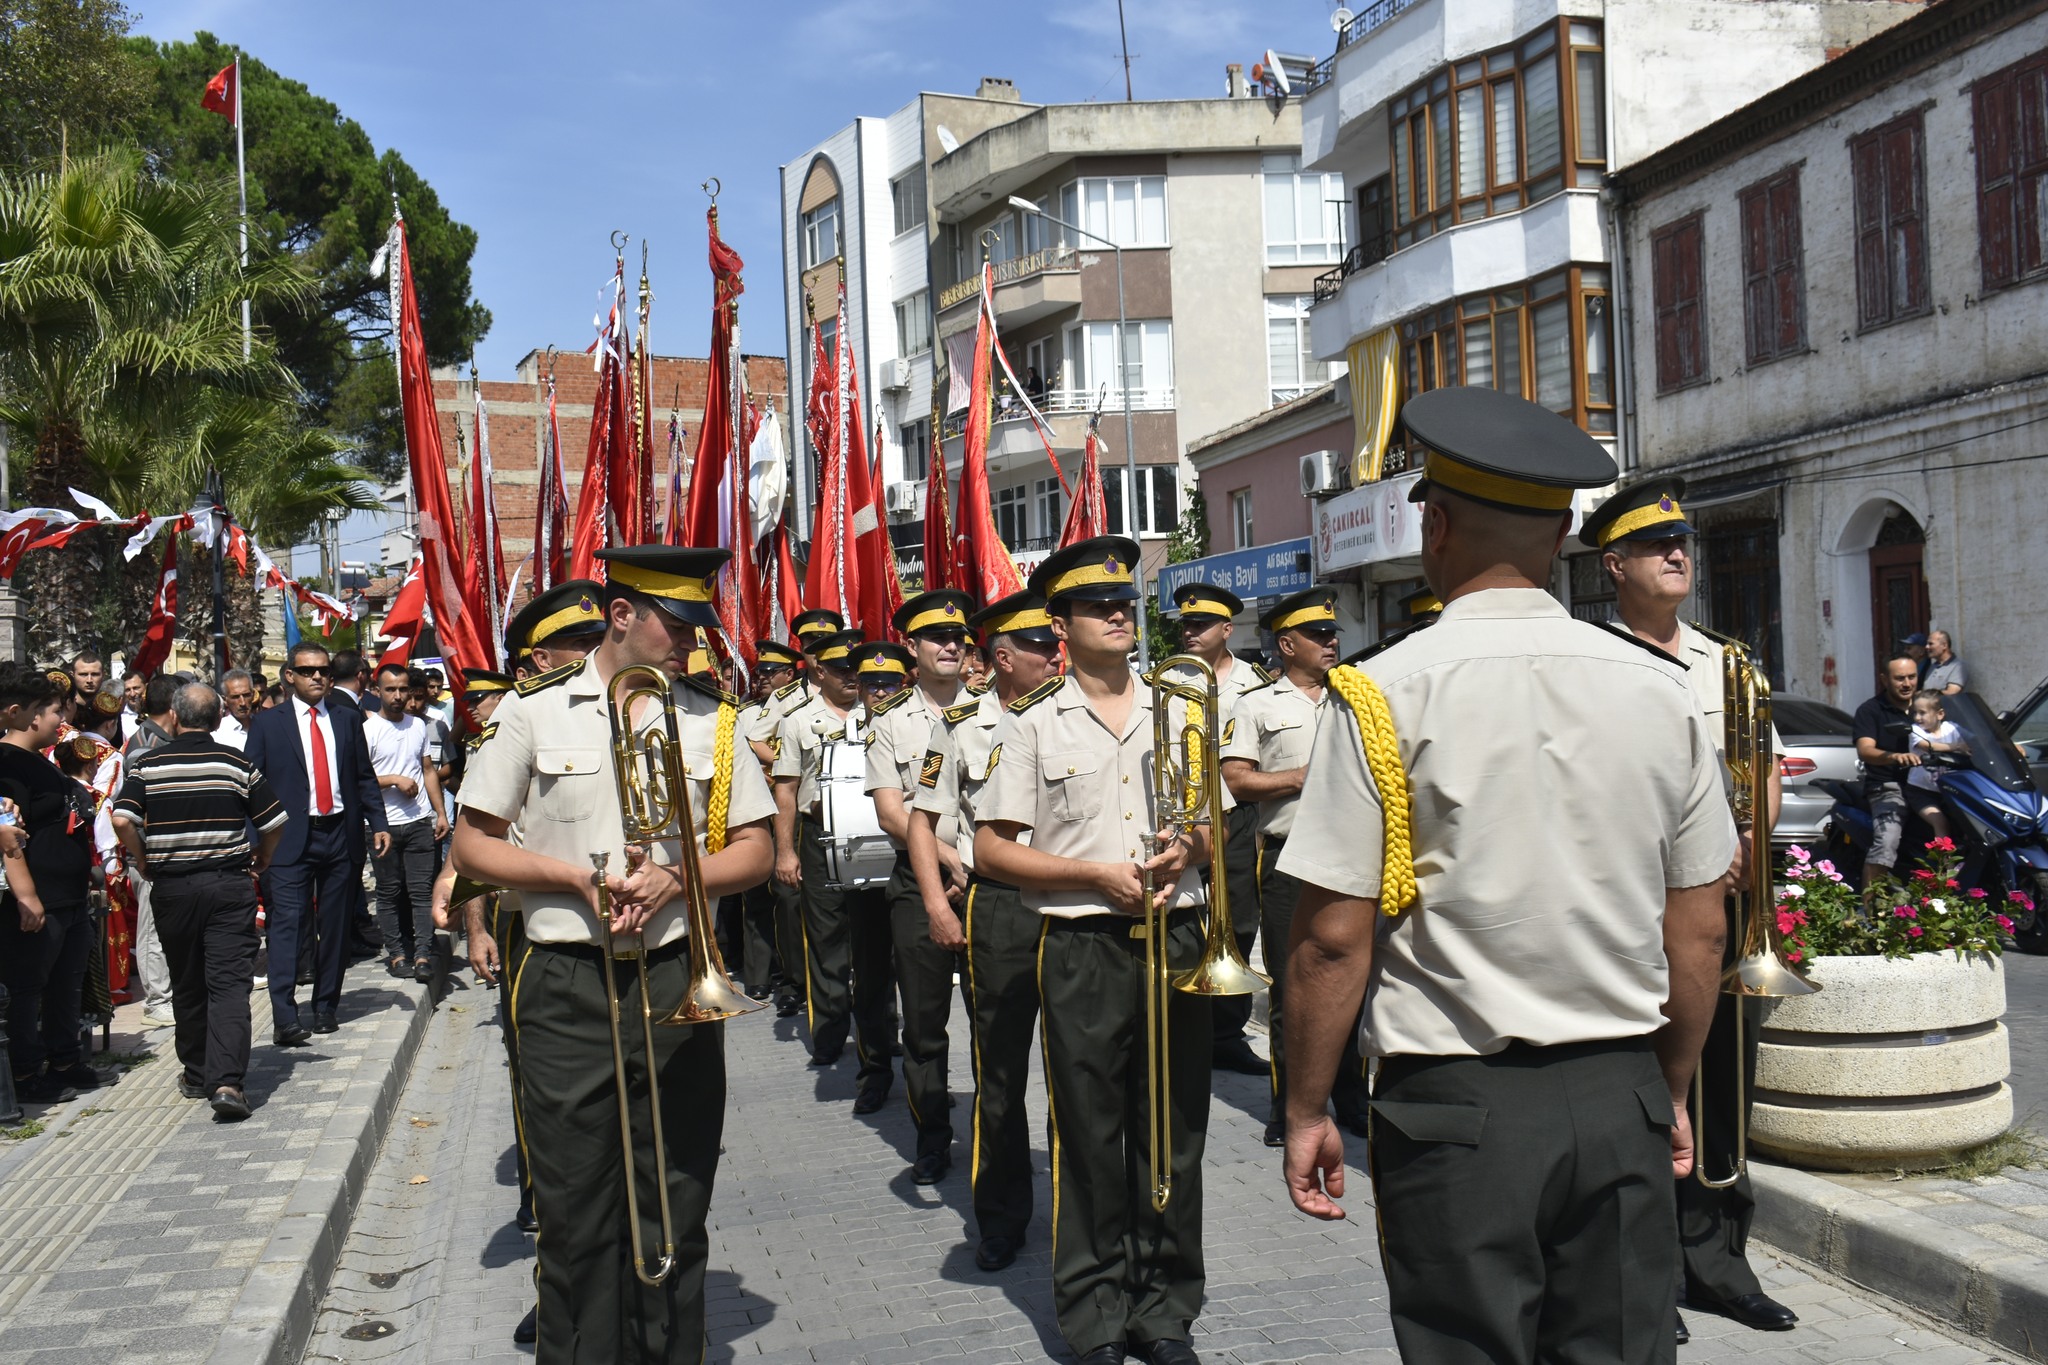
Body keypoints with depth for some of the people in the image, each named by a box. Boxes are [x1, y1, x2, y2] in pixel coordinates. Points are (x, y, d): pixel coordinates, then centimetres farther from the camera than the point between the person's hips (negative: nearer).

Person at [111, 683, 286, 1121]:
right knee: (229, 983, -5)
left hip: (172, 886, 2)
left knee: (187, 985, 15)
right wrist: (259, 863, 16)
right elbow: (274, 823, -1)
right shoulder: (237, 763, -2)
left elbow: (123, 821, -11)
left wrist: (144, 866, 4)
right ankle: (227, 1080, -17)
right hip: (230, 885, -1)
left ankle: (197, 1076, 26)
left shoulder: (148, 765, -1)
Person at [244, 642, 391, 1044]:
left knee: (335, 927, 9)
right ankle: (284, 1018, -13)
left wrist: (378, 823, 3)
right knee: (287, 925, -10)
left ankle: (326, 1007, 20)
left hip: (340, 834, 3)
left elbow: (365, 777, 13)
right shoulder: (267, 724, 4)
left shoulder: (348, 718, 11)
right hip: (290, 839, -3)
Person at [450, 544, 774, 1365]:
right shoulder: (534, 713, 2)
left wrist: (674, 879, -11)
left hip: (676, 982, 2)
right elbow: (471, 846, 3)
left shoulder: (710, 719, 7)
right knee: (576, 1214, 5)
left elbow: (754, 850, 8)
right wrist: (576, 875, -11)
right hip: (567, 990, -2)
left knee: (676, 1211, 9)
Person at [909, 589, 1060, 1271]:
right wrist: (937, 903, -5)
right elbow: (922, 817, 5)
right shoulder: (963, 723, 1)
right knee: (1000, 1068, 6)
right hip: (997, 905, -2)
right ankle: (1000, 1218, 19)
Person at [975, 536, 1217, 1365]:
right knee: (1089, 1137, 4)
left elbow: (1215, 827, 17)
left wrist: (1189, 847, -7)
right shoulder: (1032, 724, 1)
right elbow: (990, 851, -4)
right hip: (1083, 949, -3)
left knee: (1175, 1129, 8)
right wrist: (1098, 874, -11)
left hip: (1174, 938, 3)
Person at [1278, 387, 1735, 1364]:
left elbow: (1334, 938, -12)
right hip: (1621, 1101, 4)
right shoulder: (1661, 691, 2)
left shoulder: (1384, 695, -10)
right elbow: (1699, 934, 7)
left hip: (1455, 1104, -4)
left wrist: (1306, 1113, 0)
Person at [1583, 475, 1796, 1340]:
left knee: (1724, 1084, 11)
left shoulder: (1725, 662, 15)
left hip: (1723, 903, 6)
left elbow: (1767, 766, 15)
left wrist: (1751, 841, -4)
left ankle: (1714, 1256, 25)